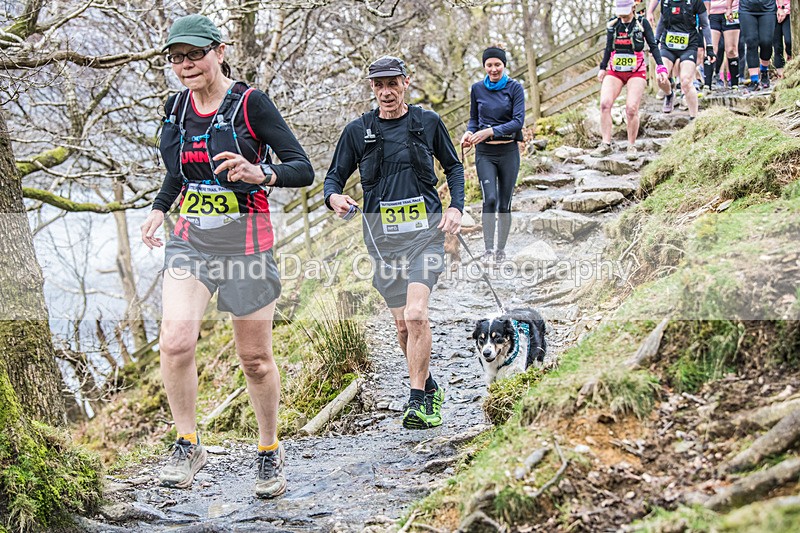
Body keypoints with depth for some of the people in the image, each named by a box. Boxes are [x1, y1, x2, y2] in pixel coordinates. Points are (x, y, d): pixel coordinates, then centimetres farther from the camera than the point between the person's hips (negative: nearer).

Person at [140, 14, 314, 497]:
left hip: (246, 240, -4)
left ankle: (270, 450, 26)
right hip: (190, 240, 4)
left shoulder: (250, 102, -9)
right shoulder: (177, 107, 8)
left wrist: (260, 174, -30)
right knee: (175, 342, -17)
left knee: (256, 358, 5)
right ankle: (187, 445, 1)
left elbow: (304, 170, -12)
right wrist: (159, 209, 9)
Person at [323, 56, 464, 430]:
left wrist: (456, 207, 3)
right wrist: (334, 197, -15)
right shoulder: (358, 131, 4)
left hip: (424, 229, -2)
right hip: (382, 234, 2)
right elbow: (334, 177, 9)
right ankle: (430, 389, 28)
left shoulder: (427, 122, 5)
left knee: (416, 314, -18)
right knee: (402, 323, 7)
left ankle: (417, 401, -12)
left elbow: (453, 166, 18)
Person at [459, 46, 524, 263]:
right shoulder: (477, 89, 4)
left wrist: (491, 131, -22)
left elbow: (518, 121, -11)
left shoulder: (515, 88, -3)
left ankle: (501, 249, 19)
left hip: (509, 151, -1)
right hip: (485, 152, 1)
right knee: (490, 199, -17)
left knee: (504, 204, 4)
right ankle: (488, 250, -12)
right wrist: (469, 133, -7)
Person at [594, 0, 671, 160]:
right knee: (605, 104, -17)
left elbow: (653, 46, -2)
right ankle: (605, 145, -13)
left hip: (636, 73, -3)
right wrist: (602, 68, 12)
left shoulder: (642, 23, 0)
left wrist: (660, 68, -12)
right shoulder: (612, 24, 9)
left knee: (632, 109, -17)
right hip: (614, 72, 3)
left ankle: (631, 147, -3)